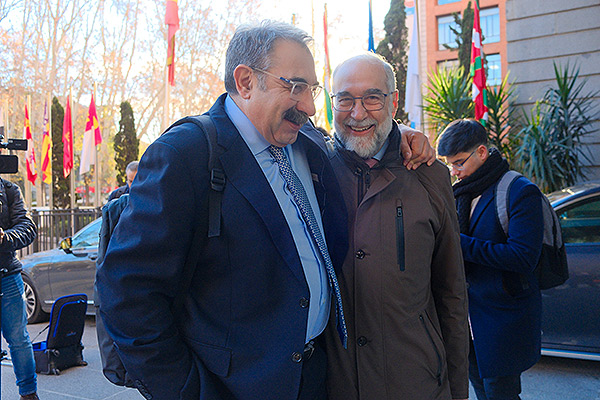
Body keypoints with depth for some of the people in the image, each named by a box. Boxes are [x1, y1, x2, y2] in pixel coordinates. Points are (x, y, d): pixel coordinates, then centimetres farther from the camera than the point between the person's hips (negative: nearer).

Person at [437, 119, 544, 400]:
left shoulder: (520, 192, -15)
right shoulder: (463, 193, 8)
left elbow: (523, 257, -24)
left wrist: (462, 243, -22)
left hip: (504, 315, -7)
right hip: (470, 313, 7)